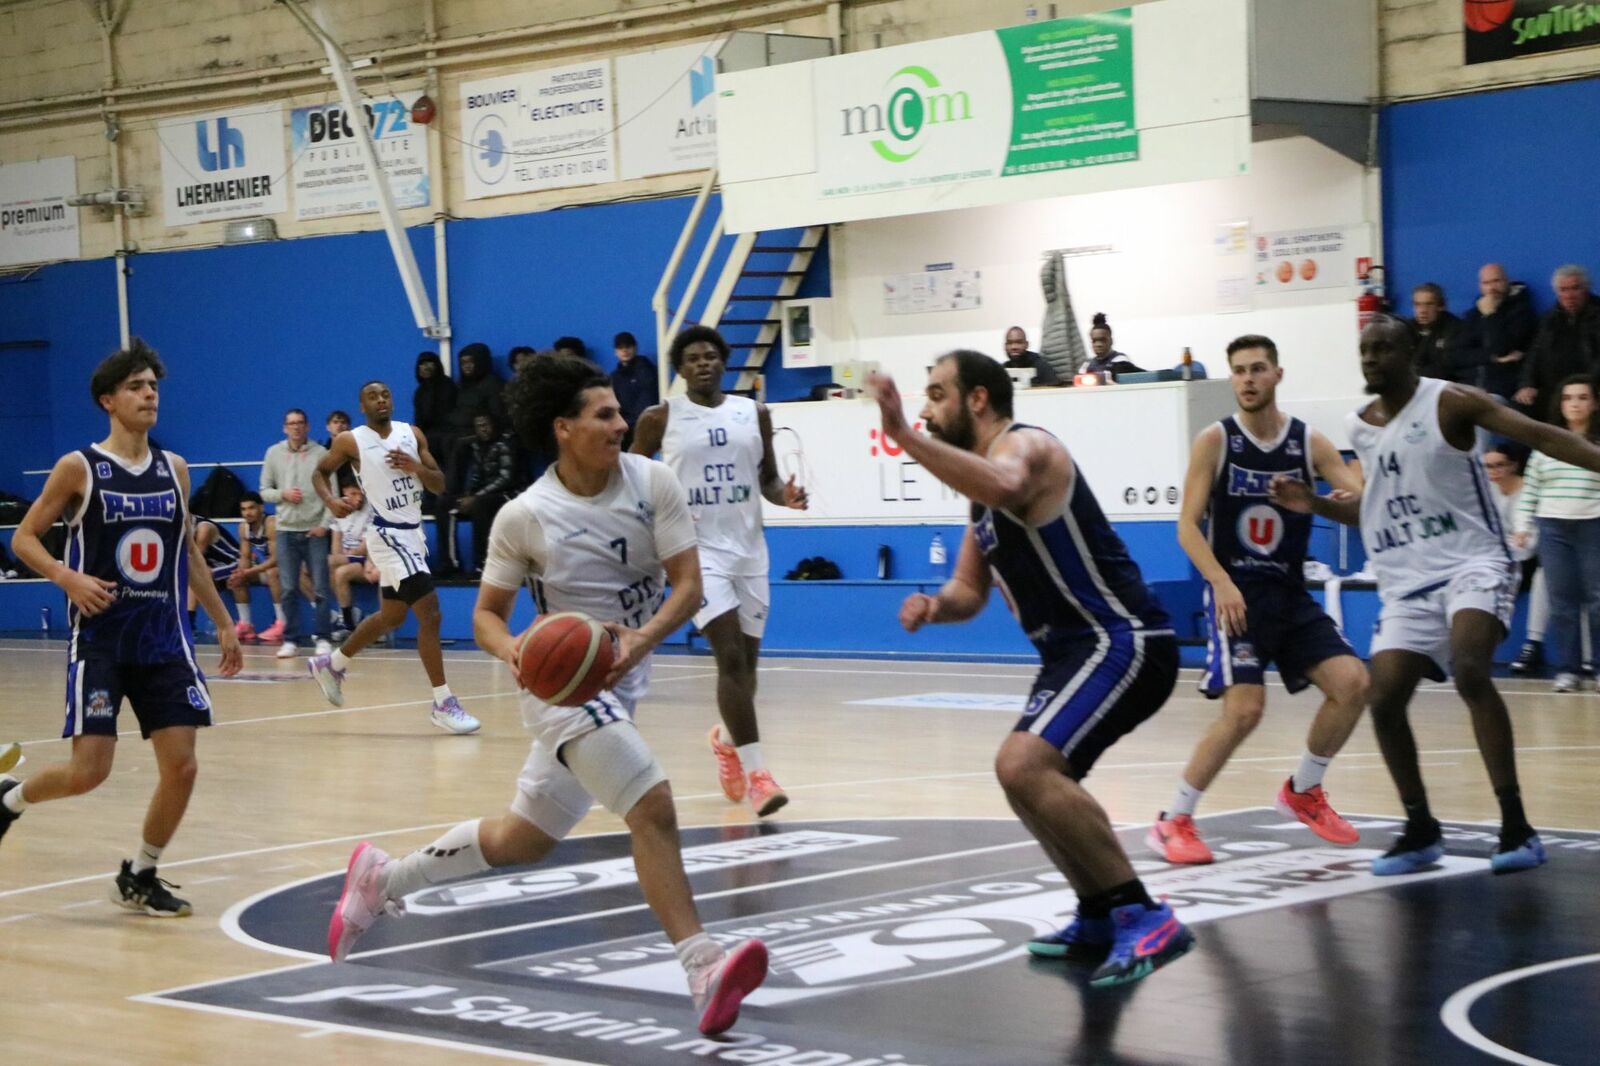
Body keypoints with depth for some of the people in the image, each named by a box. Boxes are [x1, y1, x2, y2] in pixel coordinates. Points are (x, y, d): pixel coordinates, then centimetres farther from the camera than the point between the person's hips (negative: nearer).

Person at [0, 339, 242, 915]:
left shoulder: (173, 469, 7)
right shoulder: (79, 467, -6)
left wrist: (223, 621, 17)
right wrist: (67, 577, -19)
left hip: (165, 641, 4)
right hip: (99, 641, -4)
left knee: (181, 766, -4)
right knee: (88, 772, -9)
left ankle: (139, 877, 15)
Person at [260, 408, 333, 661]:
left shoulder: (320, 453, -1)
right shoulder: (274, 453, 6)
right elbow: (264, 491, 10)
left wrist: (324, 524, -9)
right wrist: (283, 494, -9)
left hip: (315, 531, -2)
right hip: (286, 529, 2)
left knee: (321, 588, -2)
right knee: (288, 589, 1)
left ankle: (323, 638, 6)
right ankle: (291, 640, 8)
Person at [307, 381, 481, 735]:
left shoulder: (412, 434, 6)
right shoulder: (350, 441, -6)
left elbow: (440, 484, 6)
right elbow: (320, 472, 8)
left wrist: (416, 467, -14)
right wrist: (330, 500, -11)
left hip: (413, 532, 7)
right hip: (388, 534, -7)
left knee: (391, 616, 20)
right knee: (430, 613, -16)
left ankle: (331, 663, 41)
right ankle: (443, 704, -12)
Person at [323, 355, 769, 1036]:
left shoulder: (653, 483, -7)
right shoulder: (523, 517, -12)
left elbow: (688, 584, -10)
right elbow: (487, 613, -2)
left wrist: (643, 639, -28)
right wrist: (512, 651, -25)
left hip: (621, 679, 5)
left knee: (523, 838, 18)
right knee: (654, 807, -24)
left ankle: (383, 879, 36)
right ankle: (703, 967, -23)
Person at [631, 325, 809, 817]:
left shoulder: (754, 414, 6)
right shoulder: (659, 419, -2)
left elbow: (767, 478, 13)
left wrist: (786, 495, -9)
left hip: (749, 548, 4)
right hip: (697, 548, -4)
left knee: (748, 660, 14)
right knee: (731, 656, -18)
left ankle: (727, 738, 43)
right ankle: (755, 772, -18)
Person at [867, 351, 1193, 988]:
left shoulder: (1022, 445, -13)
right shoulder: (986, 478, 19)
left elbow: (1005, 487, -40)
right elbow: (969, 589, 22)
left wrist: (906, 436, -41)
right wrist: (934, 605, 0)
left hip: (1121, 642, -11)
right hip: (1078, 648, 11)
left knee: (1024, 767, -26)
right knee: (1030, 776, 23)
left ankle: (1144, 919, -23)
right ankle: (1099, 921, 35)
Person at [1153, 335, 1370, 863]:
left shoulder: (1309, 443, 3)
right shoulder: (1215, 440, -6)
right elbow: (1188, 525, -9)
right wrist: (1221, 582, -23)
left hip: (1291, 593, 5)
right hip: (1235, 594, -5)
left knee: (1352, 682, -6)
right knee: (1245, 707, -20)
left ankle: (1303, 791, 18)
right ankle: (1174, 821, -7)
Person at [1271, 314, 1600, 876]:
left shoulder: (1450, 402, -7)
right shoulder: (1360, 428, 11)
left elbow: (1539, 435, -14)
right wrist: (1315, 504, 10)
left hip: (1471, 565, -6)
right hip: (1407, 586, 7)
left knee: (1470, 672, -30)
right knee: (1384, 702, -3)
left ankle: (1516, 825, -25)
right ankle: (1421, 831, 16)